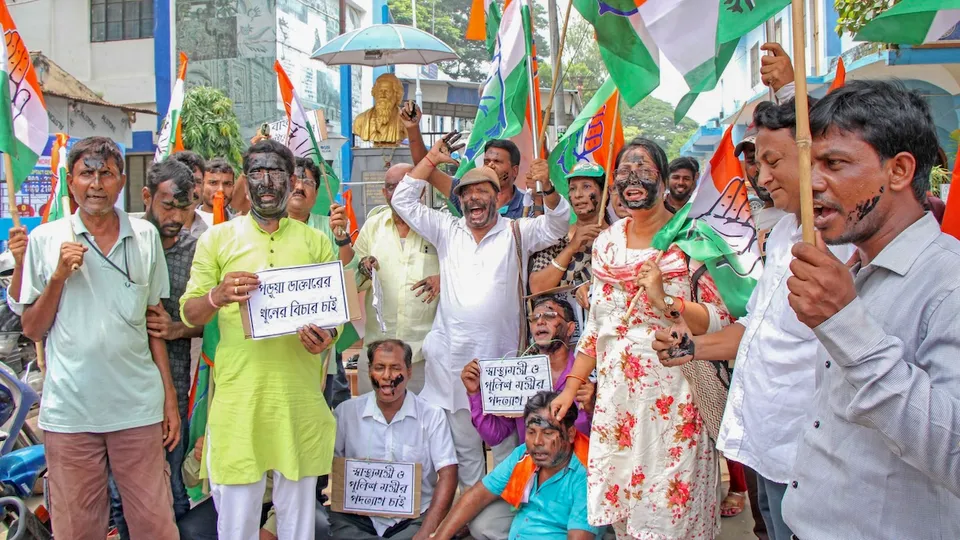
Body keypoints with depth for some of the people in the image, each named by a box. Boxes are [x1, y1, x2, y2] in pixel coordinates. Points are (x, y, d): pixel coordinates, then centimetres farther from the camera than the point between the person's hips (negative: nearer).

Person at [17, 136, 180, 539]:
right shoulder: (45, 240, 2)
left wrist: (170, 396, 7)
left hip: (138, 407, 1)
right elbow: (31, 329, 5)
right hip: (69, 410, 0)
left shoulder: (146, 236, 5)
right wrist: (59, 276, -11)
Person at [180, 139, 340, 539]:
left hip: (300, 394, 1)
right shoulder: (217, 238, 5)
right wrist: (218, 296, -18)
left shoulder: (315, 242, 9)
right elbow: (189, 314, 3)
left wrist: (327, 336, -12)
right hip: (238, 394, -1)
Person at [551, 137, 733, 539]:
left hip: (674, 396, -4)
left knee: (672, 505, 1)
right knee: (620, 500, 10)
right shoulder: (607, 243, 10)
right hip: (616, 394, 5)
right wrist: (572, 386, 11)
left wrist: (666, 300, -21)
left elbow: (722, 321, -6)